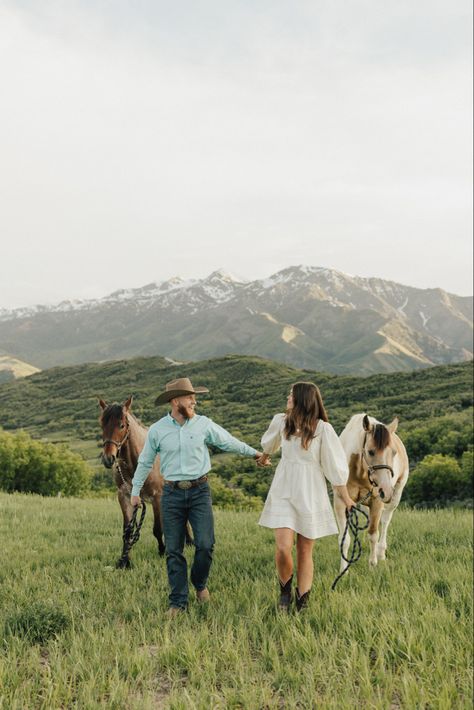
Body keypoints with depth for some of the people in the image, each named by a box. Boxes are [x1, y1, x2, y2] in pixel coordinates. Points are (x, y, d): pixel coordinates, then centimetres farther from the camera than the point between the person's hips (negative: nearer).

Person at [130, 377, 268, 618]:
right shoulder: (157, 430, -1)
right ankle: (178, 602, 16)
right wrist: (135, 491, 15)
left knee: (205, 545, -7)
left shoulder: (204, 424, -1)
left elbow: (229, 442, 13)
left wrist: (254, 453, 20)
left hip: (200, 491, 0)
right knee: (173, 550, 3)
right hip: (172, 494, 0)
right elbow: (145, 462, 11)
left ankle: (200, 583, 23)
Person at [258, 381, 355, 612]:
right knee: (283, 549, -10)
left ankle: (302, 604, 21)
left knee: (305, 552, 7)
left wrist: (347, 500, -2)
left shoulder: (322, 428, -11)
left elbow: (334, 465, -6)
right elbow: (269, 443, 24)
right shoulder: (281, 421, 1)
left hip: (310, 495, -2)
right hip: (283, 493, 2)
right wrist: (264, 458, 43)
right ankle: (285, 590, 18)